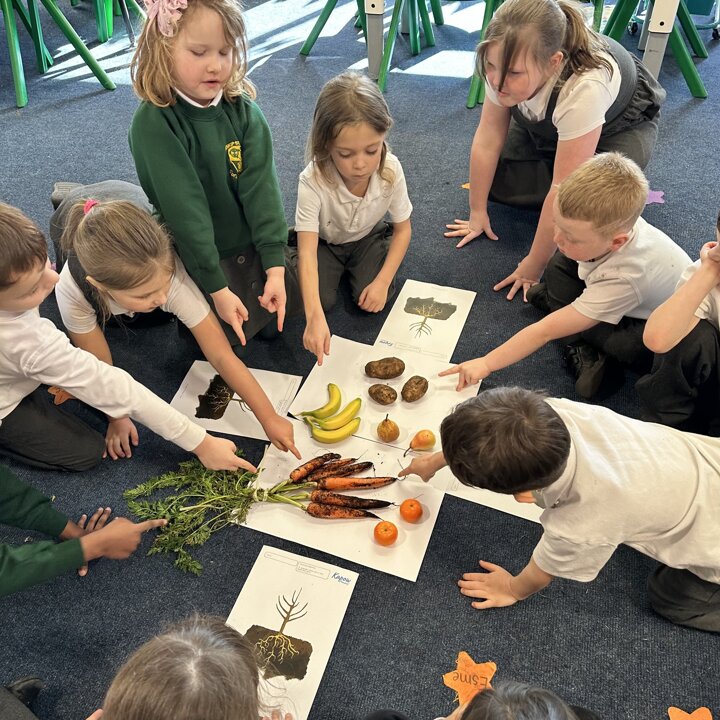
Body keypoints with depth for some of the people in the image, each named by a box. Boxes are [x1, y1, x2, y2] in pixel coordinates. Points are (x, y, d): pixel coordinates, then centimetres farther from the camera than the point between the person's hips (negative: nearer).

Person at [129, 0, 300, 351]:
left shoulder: (243, 110, -8)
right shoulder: (153, 122, -21)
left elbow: (261, 188, -16)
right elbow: (185, 209, -24)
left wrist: (275, 266, -22)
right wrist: (216, 287, -23)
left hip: (253, 251, 4)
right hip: (198, 261, -4)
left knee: (277, 323, 12)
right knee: (226, 347, 1)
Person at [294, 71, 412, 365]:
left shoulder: (391, 170, -30)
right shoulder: (313, 181, -38)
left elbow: (402, 228, -13)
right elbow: (307, 252, -43)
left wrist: (383, 281, -23)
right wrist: (314, 317, -56)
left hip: (368, 237, 1)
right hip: (324, 241, -1)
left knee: (372, 301, -17)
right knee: (321, 298, -18)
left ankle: (352, 265, 16)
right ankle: (336, 267, 15)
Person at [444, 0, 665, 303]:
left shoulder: (585, 87, -46)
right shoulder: (506, 64, -31)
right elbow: (488, 138, -20)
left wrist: (532, 268, -36)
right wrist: (477, 214, -14)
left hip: (621, 126, -4)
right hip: (545, 125, 5)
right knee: (493, 178, -14)